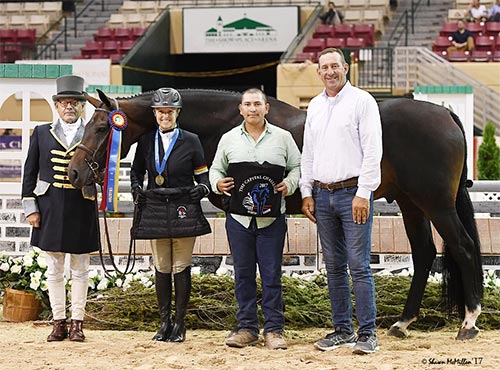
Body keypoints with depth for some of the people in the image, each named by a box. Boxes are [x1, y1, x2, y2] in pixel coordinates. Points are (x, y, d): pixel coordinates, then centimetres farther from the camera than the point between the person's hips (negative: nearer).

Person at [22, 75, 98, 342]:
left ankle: (77, 323, 11)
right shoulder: (42, 133, 7)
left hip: (82, 208, -1)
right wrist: (30, 208, 0)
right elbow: (30, 172, 6)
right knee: (54, 269, 5)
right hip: (50, 207, 1)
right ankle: (59, 322, 12)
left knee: (80, 269, 5)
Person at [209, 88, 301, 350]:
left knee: (271, 275, 0)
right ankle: (247, 328, 14)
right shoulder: (229, 139, 8)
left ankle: (274, 330, 6)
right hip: (238, 218, 2)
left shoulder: (282, 138, 5)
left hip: (272, 219, -2)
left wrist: (289, 184, -10)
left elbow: (296, 167, 9)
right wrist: (217, 183, -5)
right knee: (243, 274, 6)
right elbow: (216, 169, 16)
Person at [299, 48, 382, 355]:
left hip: (353, 193, -6)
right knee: (335, 267, 9)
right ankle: (343, 330, 15)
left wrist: (363, 193, -15)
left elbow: (372, 150, -9)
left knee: (359, 266, -8)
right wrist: (307, 193, 11)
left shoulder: (362, 101, -3)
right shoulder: (315, 106, 15)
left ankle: (367, 333, -6)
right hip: (322, 194, 6)